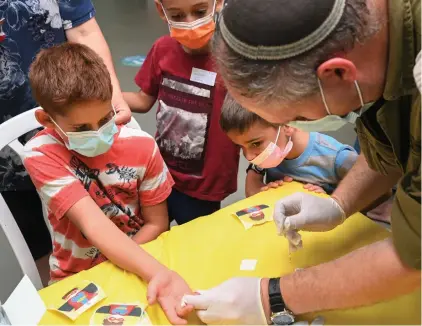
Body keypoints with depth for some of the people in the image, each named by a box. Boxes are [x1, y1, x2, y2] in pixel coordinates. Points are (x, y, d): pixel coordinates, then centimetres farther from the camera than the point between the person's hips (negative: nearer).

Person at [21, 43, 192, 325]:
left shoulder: (142, 146, -11)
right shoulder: (41, 155, -16)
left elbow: (157, 224, -4)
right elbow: (93, 224, -26)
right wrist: (158, 274, -38)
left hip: (135, 268, 2)